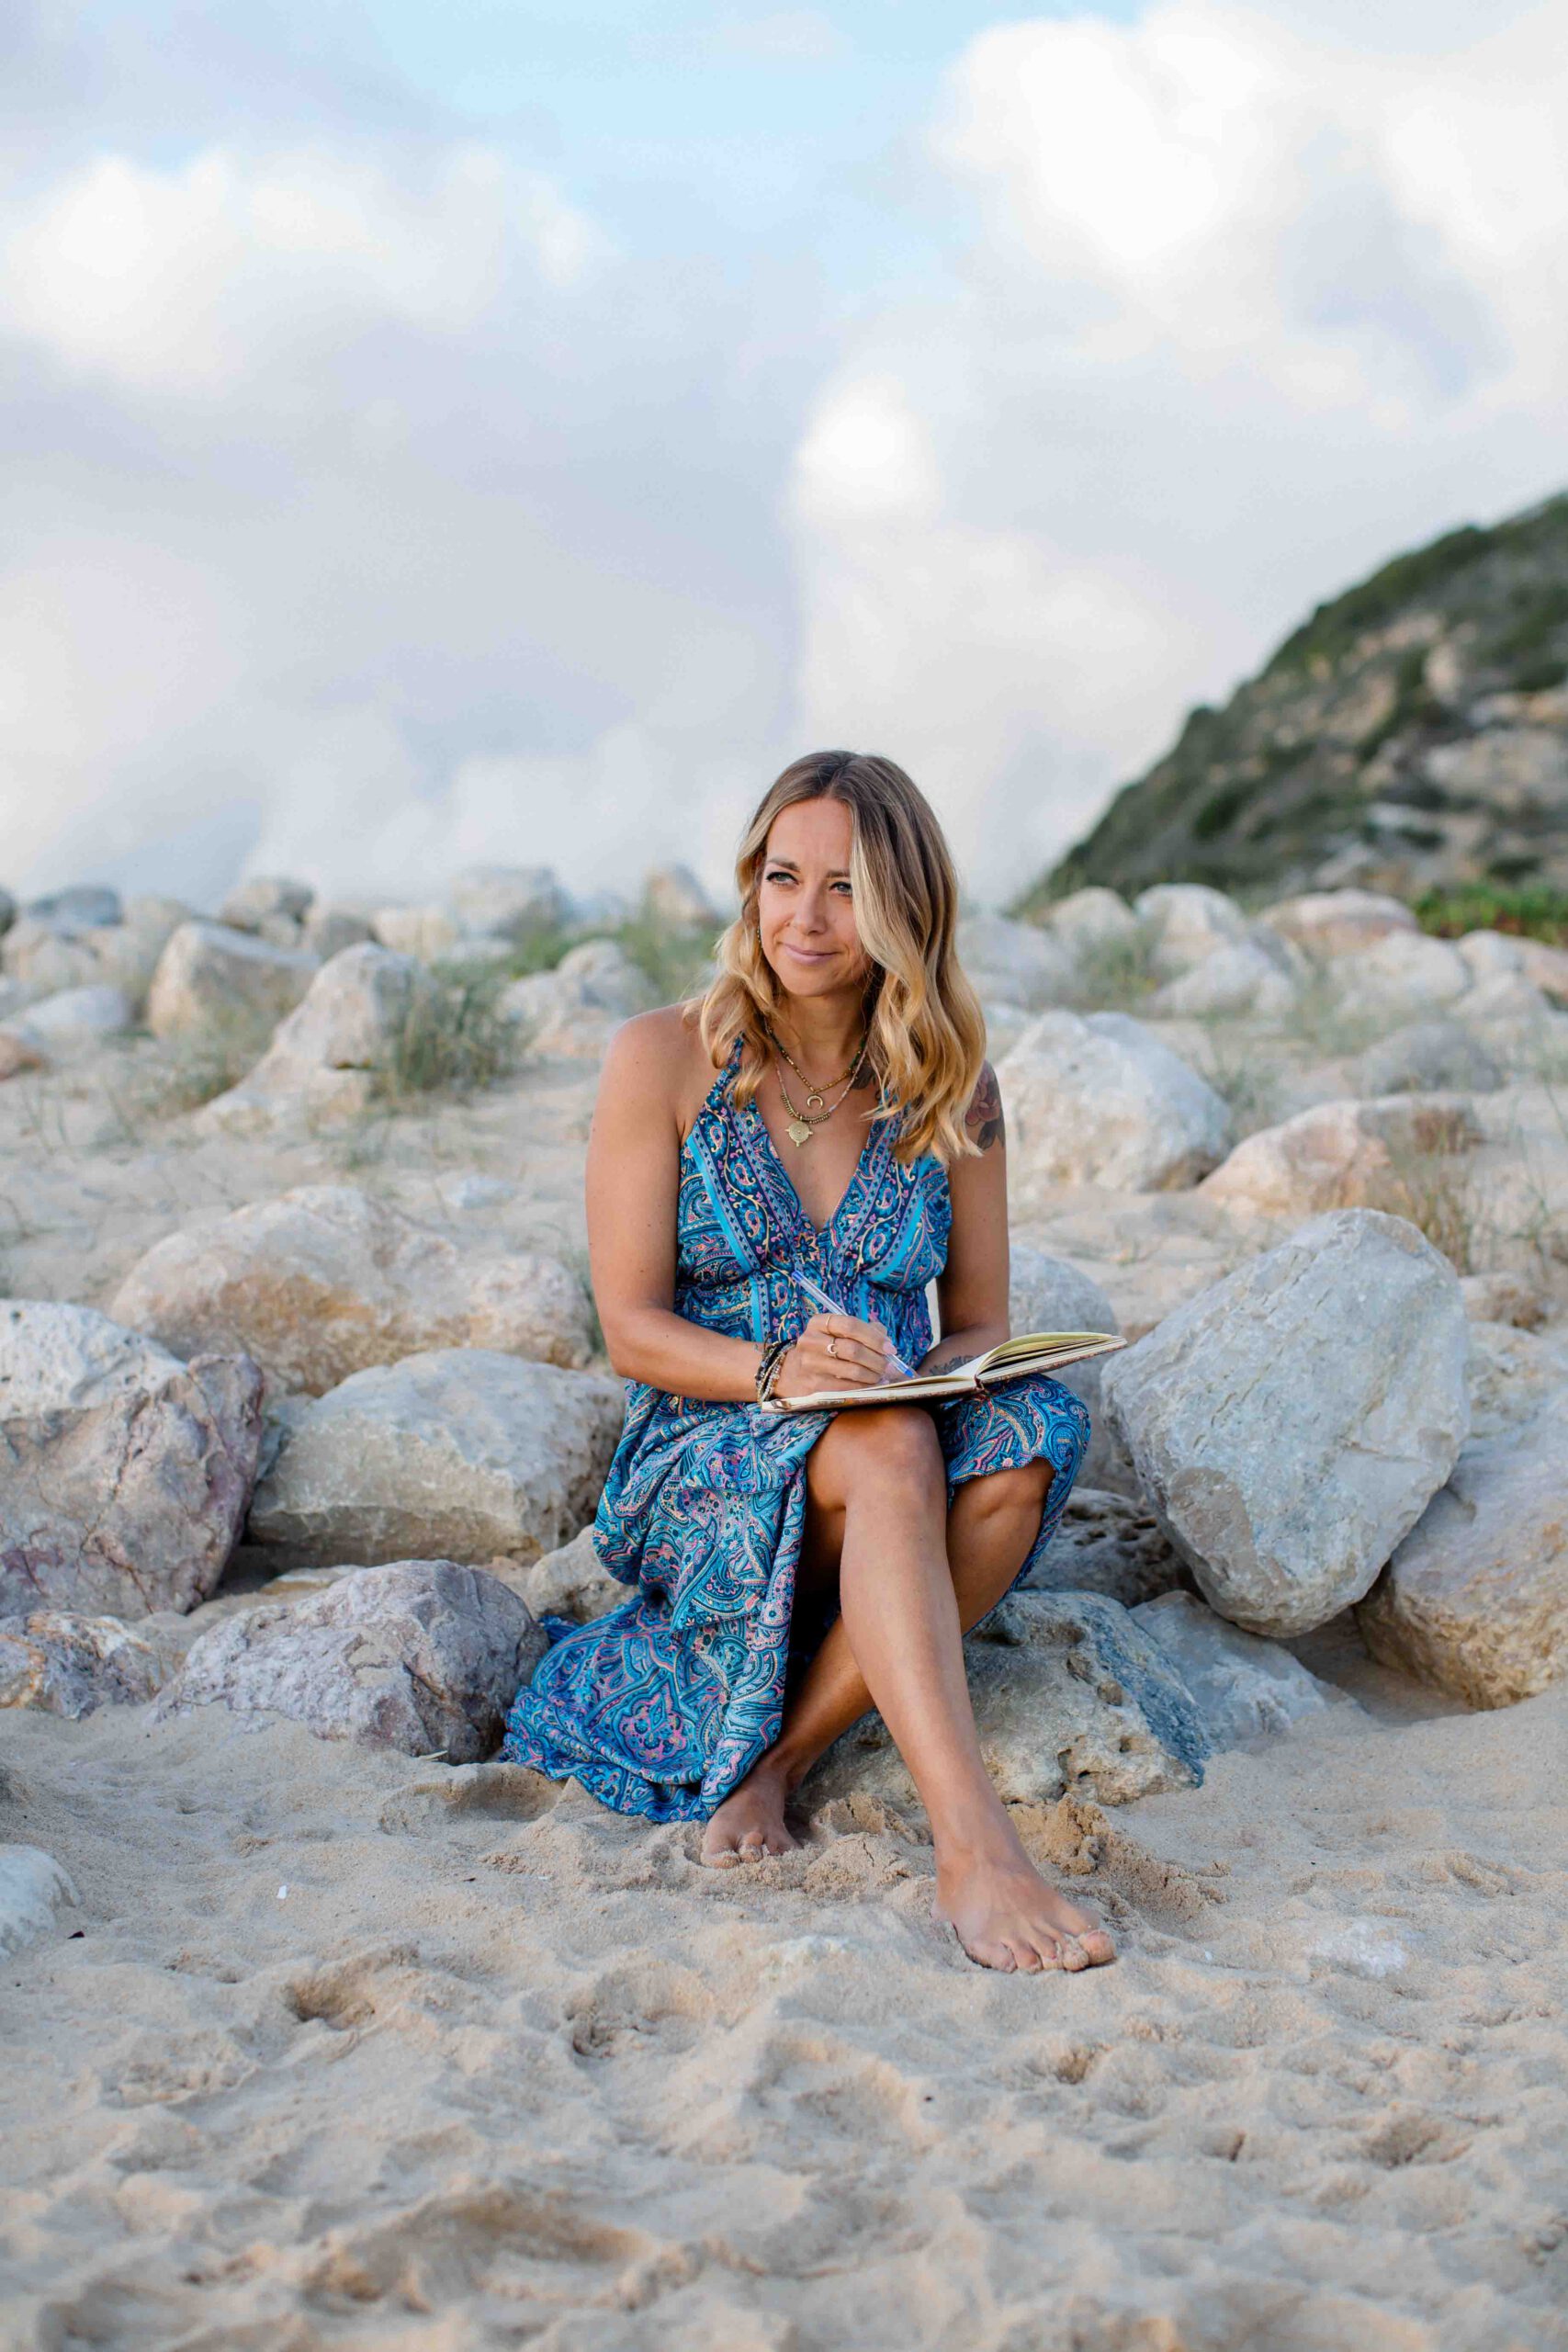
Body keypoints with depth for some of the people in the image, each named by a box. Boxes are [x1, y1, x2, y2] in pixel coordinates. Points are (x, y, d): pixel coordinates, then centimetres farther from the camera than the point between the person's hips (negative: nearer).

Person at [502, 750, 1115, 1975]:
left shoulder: (951, 1086, 4)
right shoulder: (666, 1059, -4)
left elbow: (980, 1327, 8)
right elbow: (633, 1329, -6)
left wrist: (920, 1372, -17)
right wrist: (779, 1368, -26)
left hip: (893, 1452, 3)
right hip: (701, 1468, -3)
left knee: (1033, 1433, -31)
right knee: (888, 1450, -36)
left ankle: (778, 1759, -20)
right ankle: (975, 1849, -45)